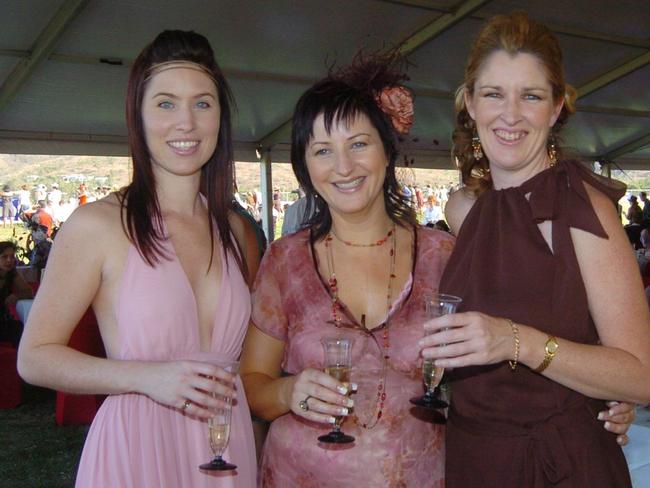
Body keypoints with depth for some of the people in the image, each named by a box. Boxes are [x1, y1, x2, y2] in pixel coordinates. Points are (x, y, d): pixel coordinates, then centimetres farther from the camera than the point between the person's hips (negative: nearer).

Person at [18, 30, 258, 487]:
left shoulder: (237, 232, 4)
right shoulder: (97, 225, -10)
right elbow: (35, 357, -8)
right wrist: (147, 376, -19)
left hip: (230, 450, 4)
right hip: (135, 449, -4)